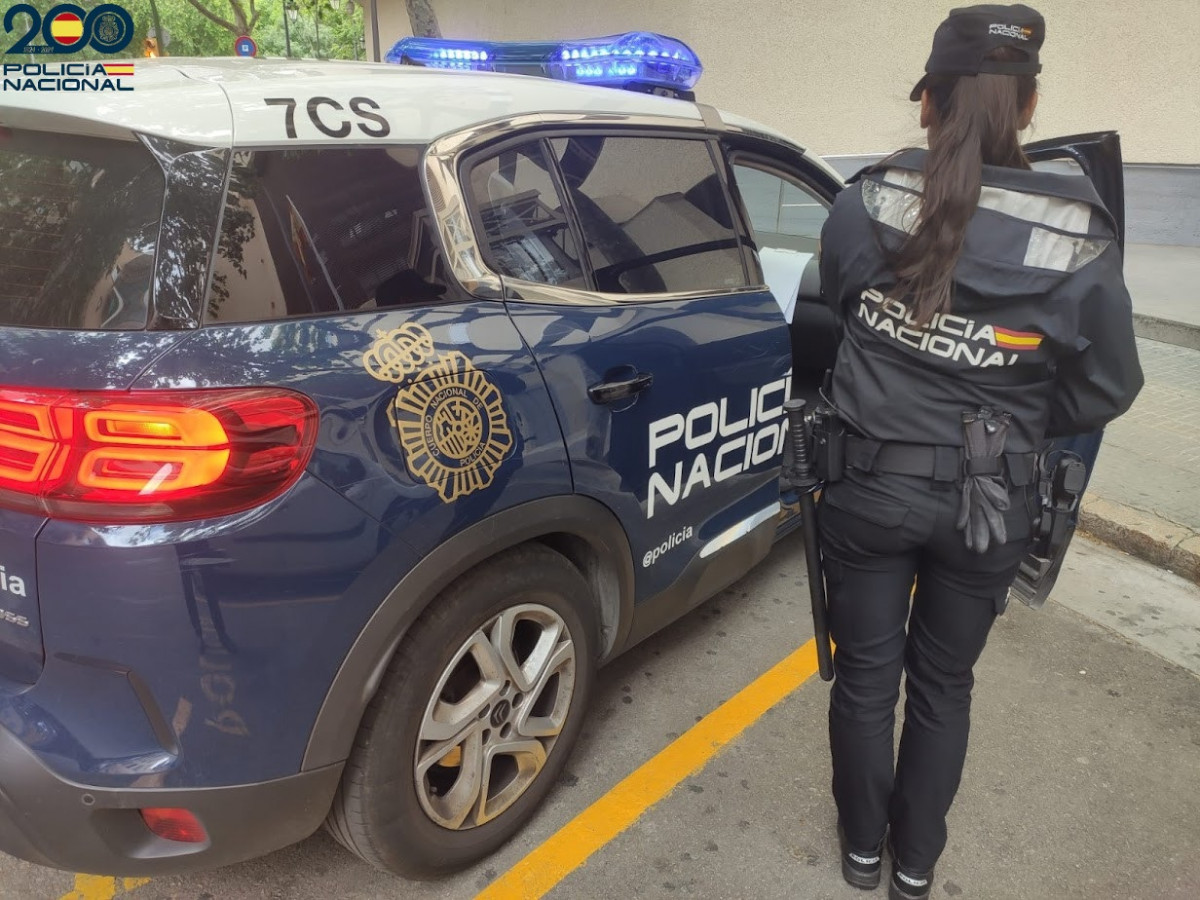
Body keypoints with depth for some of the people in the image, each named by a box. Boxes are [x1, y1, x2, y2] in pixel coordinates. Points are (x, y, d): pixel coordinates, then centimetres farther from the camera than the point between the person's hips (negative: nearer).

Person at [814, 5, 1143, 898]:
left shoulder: (864, 204, -12)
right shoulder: (1077, 237, -14)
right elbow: (1106, 389, -3)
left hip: (871, 484, 1)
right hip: (987, 504, 0)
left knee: (866, 674, 20)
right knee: (943, 686, 21)